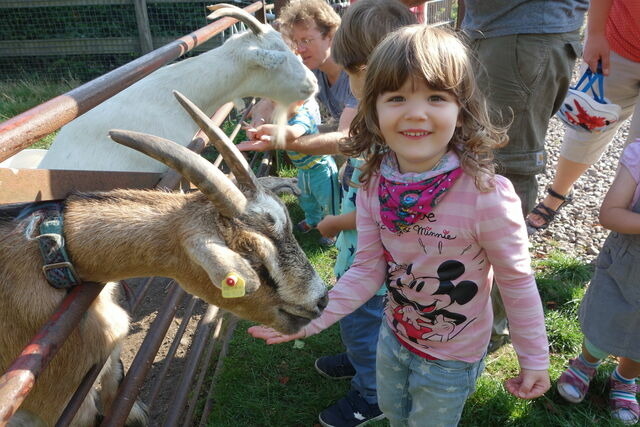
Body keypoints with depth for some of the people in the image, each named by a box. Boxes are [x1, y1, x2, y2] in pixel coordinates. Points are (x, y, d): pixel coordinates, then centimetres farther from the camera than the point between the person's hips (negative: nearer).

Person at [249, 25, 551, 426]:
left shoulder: (487, 194, -33)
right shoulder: (373, 185, -18)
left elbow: (517, 282, -20)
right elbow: (368, 270, -10)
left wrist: (535, 359, -9)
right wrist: (311, 319, -18)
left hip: (453, 357, -5)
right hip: (394, 335, 5)